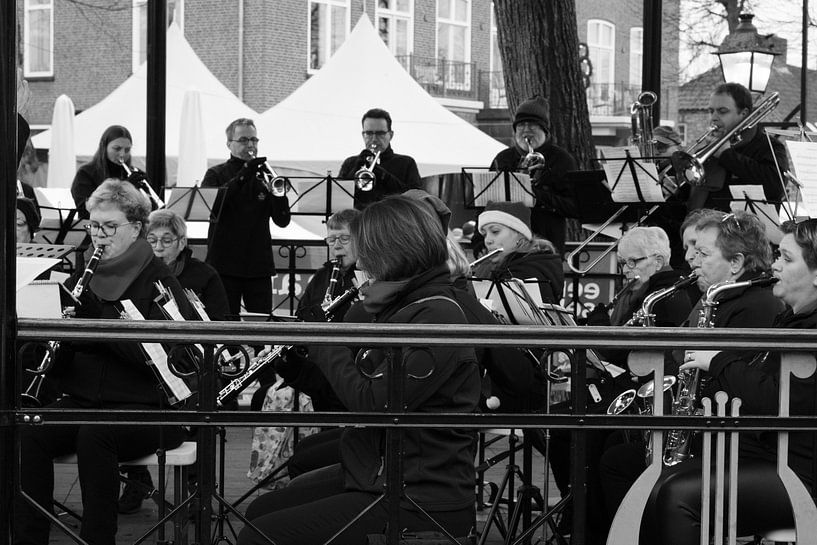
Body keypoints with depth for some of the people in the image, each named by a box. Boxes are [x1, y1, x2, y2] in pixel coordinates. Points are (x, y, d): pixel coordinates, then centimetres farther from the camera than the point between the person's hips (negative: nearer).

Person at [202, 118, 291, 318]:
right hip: (225, 265, -2)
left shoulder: (262, 175, 12)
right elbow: (209, 207, -16)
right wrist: (242, 176, -20)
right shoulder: (216, 174, 6)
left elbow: (282, 220, 5)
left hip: (259, 266, 2)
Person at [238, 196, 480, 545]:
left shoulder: (437, 316, -19)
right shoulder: (405, 306, 13)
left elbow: (370, 402, -24)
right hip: (374, 473, 10)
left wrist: (324, 344, -10)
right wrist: (297, 356, 9)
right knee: (259, 512, 15)